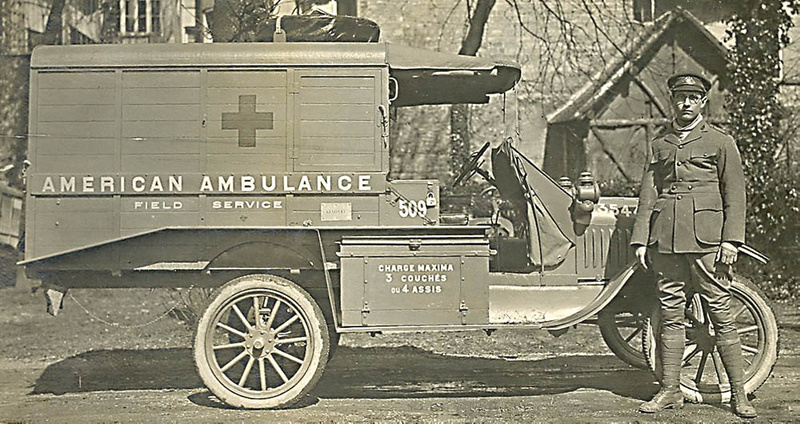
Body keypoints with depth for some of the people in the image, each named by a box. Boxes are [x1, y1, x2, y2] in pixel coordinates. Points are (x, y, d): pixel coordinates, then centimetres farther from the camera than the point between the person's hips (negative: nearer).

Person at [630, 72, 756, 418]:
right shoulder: (659, 144, 17)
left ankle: (738, 394, 6)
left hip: (706, 241, -3)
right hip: (665, 242, 3)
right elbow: (647, 195, 15)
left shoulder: (721, 142, 8)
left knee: (721, 316, -2)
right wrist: (640, 240, 7)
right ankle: (670, 391, 13)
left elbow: (735, 195, 4)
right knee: (671, 317, 6)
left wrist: (731, 240, -7)